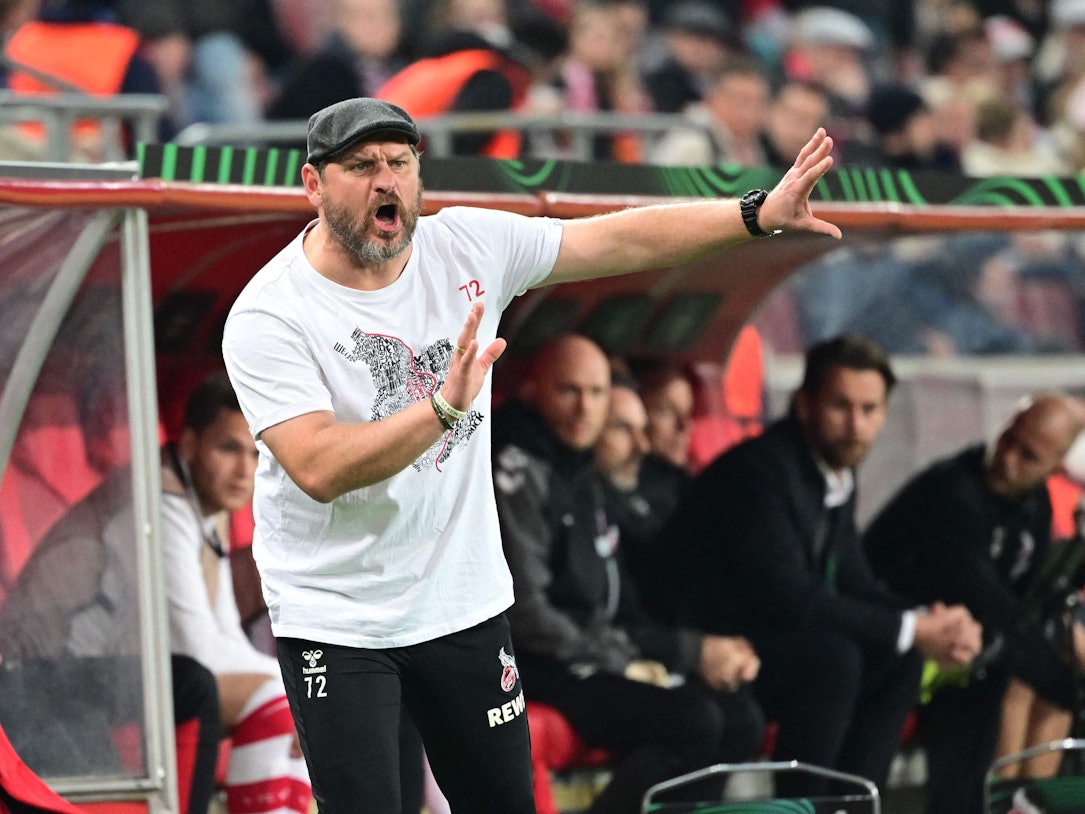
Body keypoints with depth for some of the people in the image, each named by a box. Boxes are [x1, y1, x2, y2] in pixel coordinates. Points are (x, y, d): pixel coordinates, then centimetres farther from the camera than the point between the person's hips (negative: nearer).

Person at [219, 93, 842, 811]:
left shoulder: (467, 246, -2)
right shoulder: (268, 315, -17)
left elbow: (624, 242, 1)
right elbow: (319, 470, -28)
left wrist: (761, 215, -7)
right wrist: (445, 406, -39)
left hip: (465, 603, 5)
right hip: (337, 623, -5)